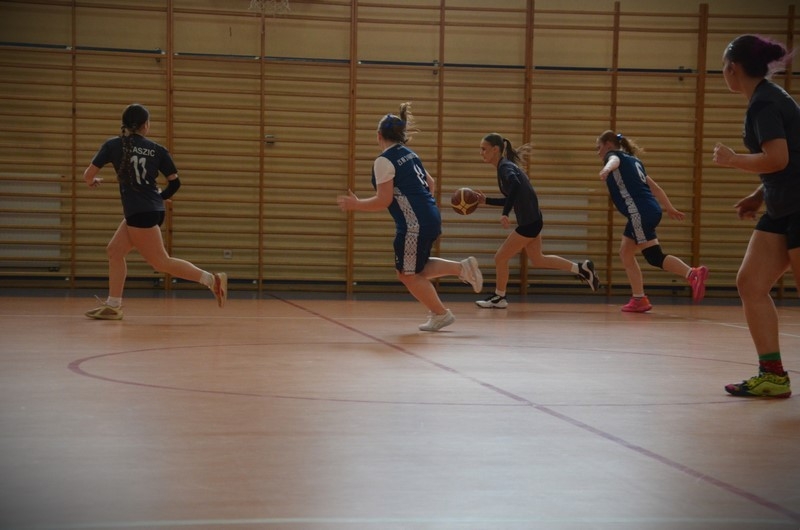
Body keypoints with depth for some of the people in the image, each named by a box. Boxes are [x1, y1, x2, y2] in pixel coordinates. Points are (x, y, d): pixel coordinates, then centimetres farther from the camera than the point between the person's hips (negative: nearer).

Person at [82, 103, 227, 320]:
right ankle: (113, 306, 13)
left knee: (161, 262, -4)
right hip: (152, 210, 7)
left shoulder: (113, 145, -2)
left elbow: (88, 175, 1)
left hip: (139, 213, -6)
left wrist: (92, 182, 25)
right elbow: (174, 182, 7)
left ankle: (212, 279, -11)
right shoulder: (157, 149, 7)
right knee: (114, 251, 14)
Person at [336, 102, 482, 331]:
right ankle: (462, 268, 9)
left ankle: (441, 314, 12)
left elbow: (383, 201, -14)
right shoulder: (409, 155, 13)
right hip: (430, 217, 9)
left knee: (408, 274, 6)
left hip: (414, 224, -9)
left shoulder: (384, 161, -12)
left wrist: (355, 204, -2)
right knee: (415, 268, 19)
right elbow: (430, 183, 22)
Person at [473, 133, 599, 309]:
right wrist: (486, 200, 14)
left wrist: (505, 213, -40)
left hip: (528, 222, -10)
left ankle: (499, 297, 18)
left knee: (500, 258, 1)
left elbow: (515, 185, -38)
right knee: (537, 260, 22)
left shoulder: (505, 167, -16)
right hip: (531, 220, 10)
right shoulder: (505, 166, 13)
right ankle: (582, 268, 24)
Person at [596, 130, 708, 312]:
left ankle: (694, 274, -24)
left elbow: (614, 160, -23)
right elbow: (654, 186, 29)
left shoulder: (613, 154, 4)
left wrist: (607, 168, -46)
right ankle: (639, 299, 10)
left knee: (654, 257, -11)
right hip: (649, 211, 9)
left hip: (641, 213, -9)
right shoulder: (633, 160, 27)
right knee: (626, 253, 13)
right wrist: (670, 208, 34)